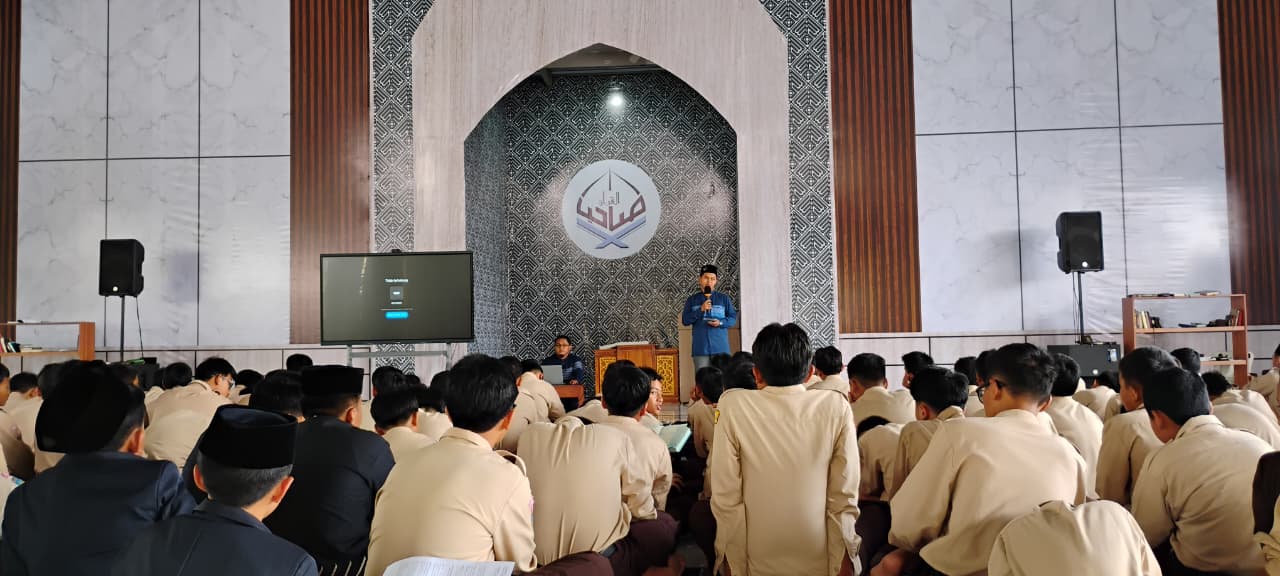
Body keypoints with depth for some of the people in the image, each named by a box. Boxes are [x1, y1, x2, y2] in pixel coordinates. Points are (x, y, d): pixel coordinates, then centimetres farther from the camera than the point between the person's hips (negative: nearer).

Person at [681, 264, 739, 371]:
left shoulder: (724, 298, 8)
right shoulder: (692, 300, 9)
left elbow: (733, 318, 7)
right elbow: (685, 320, 2)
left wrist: (720, 323, -12)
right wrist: (701, 309, -10)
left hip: (720, 347, 0)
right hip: (700, 348, 0)